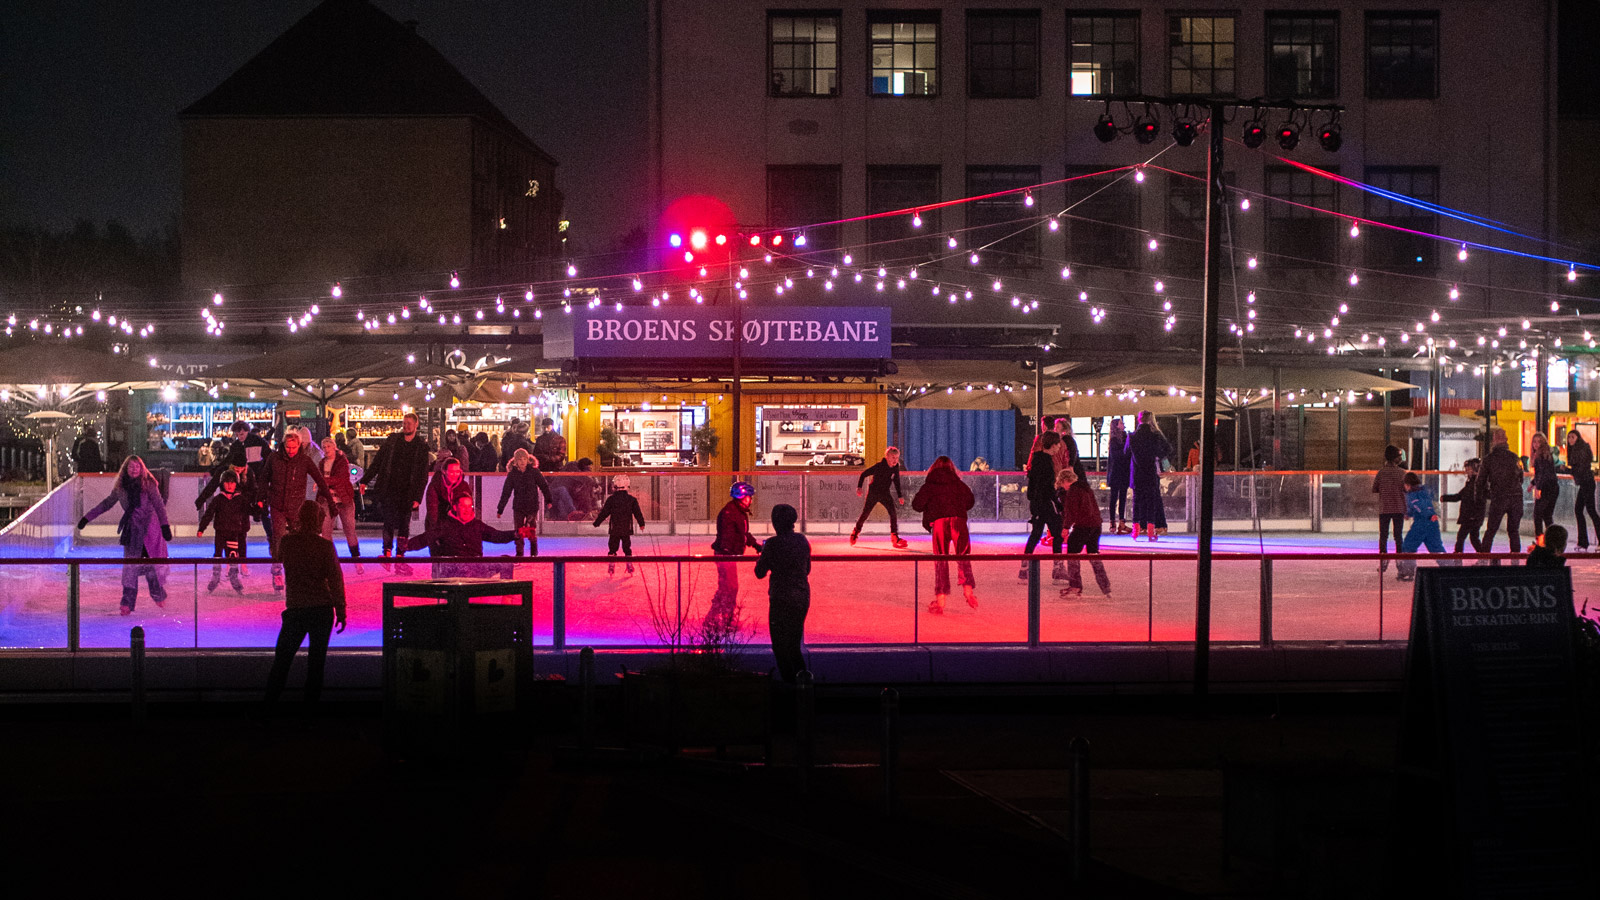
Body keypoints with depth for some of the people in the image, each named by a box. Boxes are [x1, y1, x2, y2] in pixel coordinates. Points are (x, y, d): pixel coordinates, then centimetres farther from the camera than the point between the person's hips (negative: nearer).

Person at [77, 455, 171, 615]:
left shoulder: (148, 484, -3)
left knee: (154, 561, -2)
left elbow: (159, 505, -1)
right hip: (132, 530, 3)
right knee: (130, 565, -4)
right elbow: (106, 503, 19)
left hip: (150, 527, -3)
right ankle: (127, 603, -4)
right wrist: (87, 517, 19)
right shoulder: (120, 488, 7)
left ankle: (159, 595, 21)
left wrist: (165, 526, -7)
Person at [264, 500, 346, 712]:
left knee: (281, 661, 7)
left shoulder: (286, 542, -1)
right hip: (323, 609, -1)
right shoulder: (324, 545, -6)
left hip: (295, 609, 1)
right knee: (316, 661, 6)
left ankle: (269, 707, 5)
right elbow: (336, 579, -7)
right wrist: (341, 612, -1)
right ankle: (310, 707, 6)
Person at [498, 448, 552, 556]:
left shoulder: (534, 471, -3)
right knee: (518, 531, 1)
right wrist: (500, 509, 6)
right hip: (518, 506, 2)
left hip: (532, 506, -2)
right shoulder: (512, 474, 1)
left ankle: (534, 552, 14)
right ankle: (519, 553, 11)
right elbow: (506, 492, 5)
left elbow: (544, 486, 3)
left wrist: (548, 500, -5)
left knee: (532, 530, -3)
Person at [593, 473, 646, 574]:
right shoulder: (631, 499, -1)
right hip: (627, 528, 2)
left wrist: (596, 523, 10)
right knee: (627, 548, 10)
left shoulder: (611, 499, -6)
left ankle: (611, 567, 0)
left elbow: (604, 513, -2)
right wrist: (641, 523, 19)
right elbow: (637, 513, 5)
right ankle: (630, 567, 9)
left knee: (612, 548, 5)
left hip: (614, 529, -2)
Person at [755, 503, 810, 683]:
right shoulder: (802, 540, 2)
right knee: (794, 643, 22)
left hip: (782, 599, -6)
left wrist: (762, 553, 8)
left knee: (780, 646, 5)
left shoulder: (773, 543, -15)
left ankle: (790, 682, 3)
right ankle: (802, 674, 14)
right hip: (803, 597, 6)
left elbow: (760, 573, -7)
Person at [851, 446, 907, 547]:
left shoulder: (895, 468, -3)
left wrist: (900, 496, 11)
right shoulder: (879, 466, -18)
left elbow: (896, 482, 12)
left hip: (885, 494, 4)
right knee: (865, 514, 3)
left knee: (893, 513, -12)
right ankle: (855, 533, 26)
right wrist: (859, 487, -19)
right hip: (873, 493, -4)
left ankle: (895, 539, -10)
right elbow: (863, 474, -11)